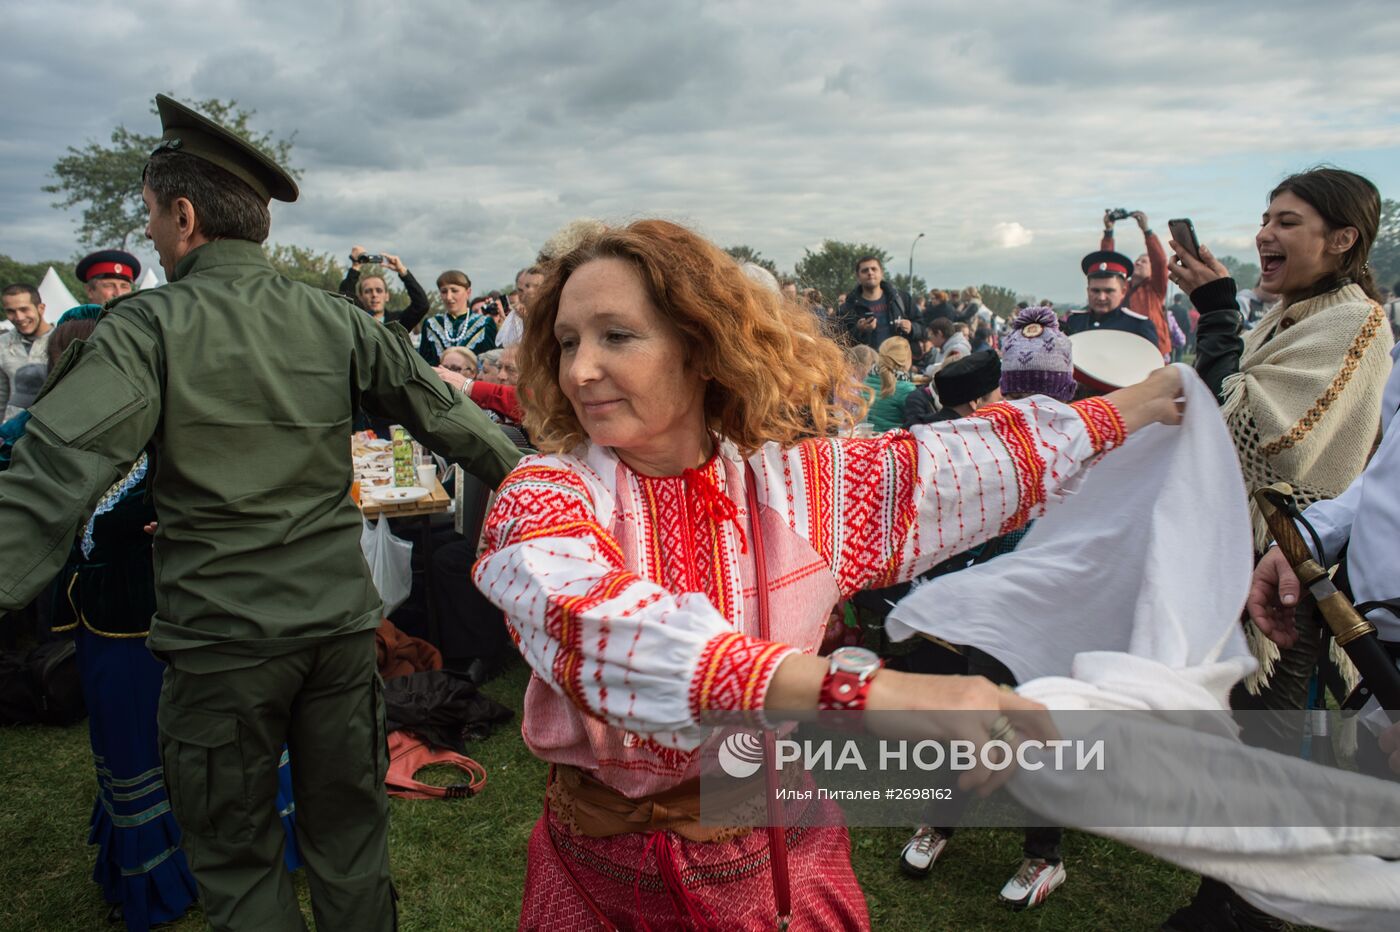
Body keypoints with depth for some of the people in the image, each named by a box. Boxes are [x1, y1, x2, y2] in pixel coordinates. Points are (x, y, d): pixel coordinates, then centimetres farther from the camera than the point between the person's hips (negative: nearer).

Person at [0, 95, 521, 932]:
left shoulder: (146, 330, -11)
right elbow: (447, 417, 2)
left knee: (237, 860, 17)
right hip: (340, 621, 4)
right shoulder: (336, 322, -1)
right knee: (350, 837, 19)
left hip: (220, 640, -3)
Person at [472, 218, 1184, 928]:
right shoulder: (544, 495, -18)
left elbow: (989, 458, 3)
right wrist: (867, 689, -51)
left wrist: (1133, 406, 11)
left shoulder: (792, 479, -9)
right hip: (603, 872, -1)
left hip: (781, 857, 2)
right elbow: (602, 628, -39)